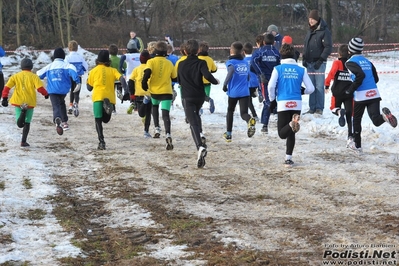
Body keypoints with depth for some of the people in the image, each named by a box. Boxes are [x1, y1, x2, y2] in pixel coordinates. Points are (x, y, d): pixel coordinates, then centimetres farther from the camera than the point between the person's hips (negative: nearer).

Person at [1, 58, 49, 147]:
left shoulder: (15, 76, 7)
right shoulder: (34, 77, -2)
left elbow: (7, 87, -2)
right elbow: (40, 88, -12)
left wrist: (4, 98, -1)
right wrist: (46, 94, 6)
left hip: (18, 102, 1)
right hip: (30, 102, -1)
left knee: (20, 124, 2)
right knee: (27, 122, 15)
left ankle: (23, 111, -27)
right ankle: (23, 141, 9)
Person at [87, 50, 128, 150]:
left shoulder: (93, 71, 13)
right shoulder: (112, 70, 16)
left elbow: (89, 88, 19)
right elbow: (121, 78, -4)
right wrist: (125, 88, -18)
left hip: (98, 97, -2)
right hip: (110, 97, 2)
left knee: (98, 120, 3)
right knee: (106, 119, 15)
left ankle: (101, 142, -14)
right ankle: (107, 105, -19)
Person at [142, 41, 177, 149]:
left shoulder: (151, 61, -4)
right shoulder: (169, 63, 5)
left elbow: (147, 72, -22)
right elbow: (175, 78, 14)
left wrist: (144, 83, -7)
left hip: (154, 91, 0)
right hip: (167, 92, 0)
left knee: (155, 107, 31)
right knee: (165, 114, -8)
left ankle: (157, 129, 18)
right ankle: (168, 135, -31)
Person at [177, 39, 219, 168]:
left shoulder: (181, 65, 1)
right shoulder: (201, 63, -6)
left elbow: (179, 80, 14)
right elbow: (207, 75, -23)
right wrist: (215, 81, -4)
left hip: (188, 97, -1)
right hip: (200, 96, 2)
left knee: (193, 123, -8)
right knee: (196, 114, 31)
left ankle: (200, 146, -29)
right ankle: (201, 135, 8)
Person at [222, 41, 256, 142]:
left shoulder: (230, 62, -5)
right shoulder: (245, 63, 12)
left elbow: (231, 70, -26)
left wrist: (225, 83, -26)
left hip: (233, 92, -2)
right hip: (245, 92, 2)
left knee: (230, 111, 19)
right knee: (243, 113, -3)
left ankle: (228, 134, 26)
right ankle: (250, 121, -40)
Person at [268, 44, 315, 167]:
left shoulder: (278, 69, 0)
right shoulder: (301, 70, 6)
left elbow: (271, 86, -10)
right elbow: (311, 88, 3)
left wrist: (272, 100, 7)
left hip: (283, 104, -3)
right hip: (297, 104, 3)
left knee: (282, 134, -2)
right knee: (291, 133, 15)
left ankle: (292, 124, -33)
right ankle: (288, 159, 12)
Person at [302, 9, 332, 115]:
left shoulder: (324, 31, -7)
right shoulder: (309, 31, 15)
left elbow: (328, 47, -10)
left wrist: (321, 60, -15)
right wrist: (304, 58, 10)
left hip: (319, 63, -7)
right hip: (309, 63, 7)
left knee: (319, 86, -6)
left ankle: (319, 108, -3)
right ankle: (312, 108, 10)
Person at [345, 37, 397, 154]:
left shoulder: (350, 62, -2)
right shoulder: (367, 61, 18)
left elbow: (360, 75, -19)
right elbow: (376, 78, 20)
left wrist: (350, 90, -12)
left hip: (361, 96, -4)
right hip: (374, 94, 4)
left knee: (356, 120, 17)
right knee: (376, 120, -8)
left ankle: (357, 146, 23)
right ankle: (384, 116, -42)